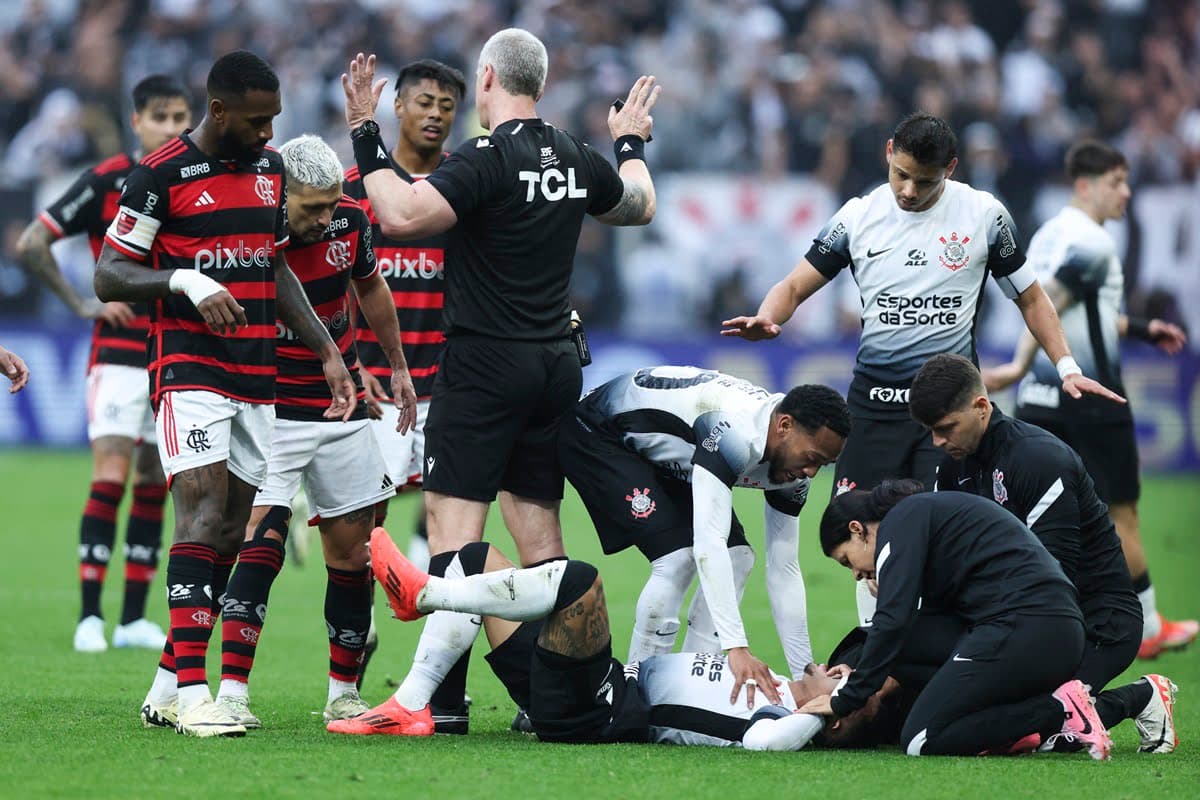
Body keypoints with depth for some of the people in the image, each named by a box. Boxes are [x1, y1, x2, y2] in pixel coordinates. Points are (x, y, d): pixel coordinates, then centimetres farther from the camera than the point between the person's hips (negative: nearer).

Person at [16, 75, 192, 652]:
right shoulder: (106, 181, -6)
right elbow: (30, 244, -7)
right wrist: (83, 304, -9)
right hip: (120, 351, -4)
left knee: (154, 487, 5)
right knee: (110, 479, -13)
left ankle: (134, 618, 10)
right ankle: (89, 616, -12)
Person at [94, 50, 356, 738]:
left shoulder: (270, 168, 12)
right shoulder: (162, 174, -8)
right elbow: (110, 276, -7)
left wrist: (330, 354, 16)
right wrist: (185, 281, -23)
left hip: (257, 379, 7)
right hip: (190, 371, -7)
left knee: (231, 533, 5)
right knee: (204, 514, -17)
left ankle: (166, 688, 12)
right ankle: (192, 693, -20)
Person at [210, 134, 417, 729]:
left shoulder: (349, 222, -6)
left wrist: (398, 367, 24)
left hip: (342, 412, 5)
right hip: (271, 411, -5)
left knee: (351, 550, 6)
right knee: (262, 540, -19)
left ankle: (343, 694, 18)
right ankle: (231, 692, -21)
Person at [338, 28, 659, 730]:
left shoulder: (487, 160, -15)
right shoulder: (576, 159, 8)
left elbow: (403, 217, -25)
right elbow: (639, 207, 27)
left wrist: (365, 135, -16)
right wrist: (632, 144, 45)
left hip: (487, 363, -7)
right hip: (558, 363, 7)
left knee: (454, 518, -7)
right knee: (537, 521, 12)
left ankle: (443, 694, -14)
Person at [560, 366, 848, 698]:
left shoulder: (792, 463, -10)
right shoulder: (735, 433, -38)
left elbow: (783, 570, -3)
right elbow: (708, 543, -44)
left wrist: (805, 675, -6)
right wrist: (737, 647, -50)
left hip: (662, 459, 9)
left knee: (737, 558, -2)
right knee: (678, 558, -24)